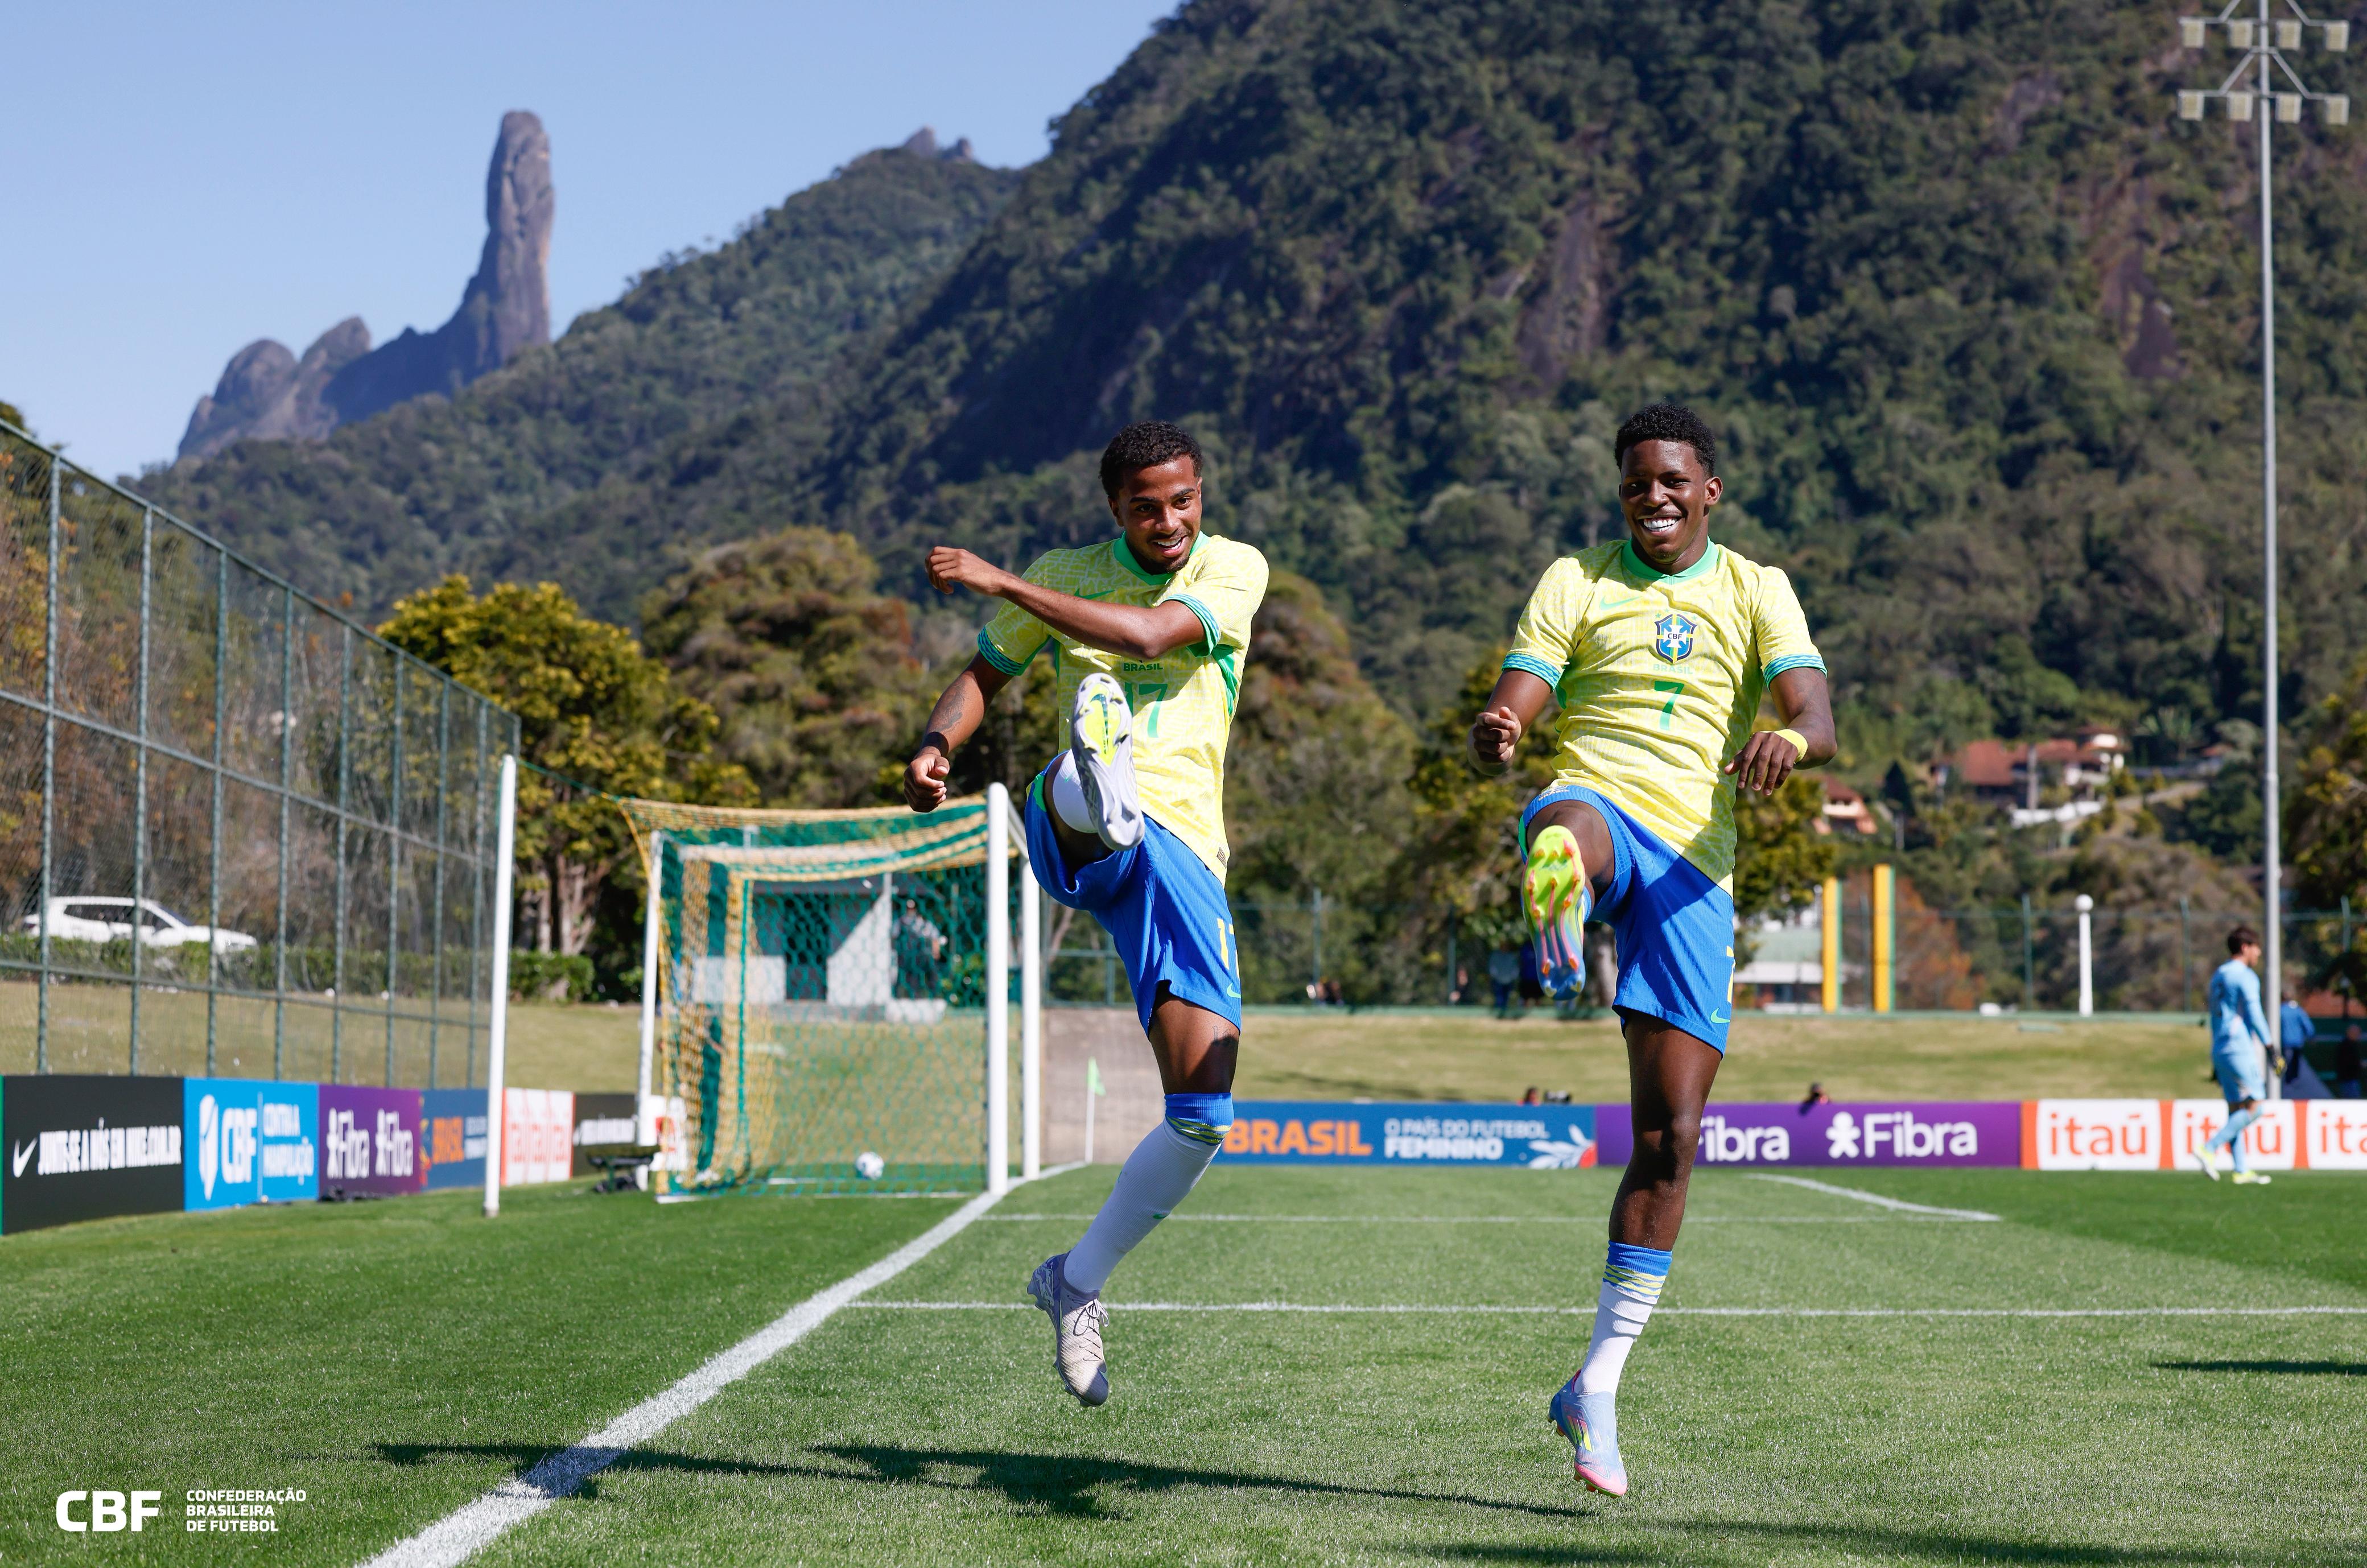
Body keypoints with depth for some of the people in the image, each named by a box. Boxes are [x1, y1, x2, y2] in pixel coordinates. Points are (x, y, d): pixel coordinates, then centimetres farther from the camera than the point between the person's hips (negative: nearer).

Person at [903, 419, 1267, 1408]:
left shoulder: (1234, 568, 5)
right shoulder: (1066, 576, 13)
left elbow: (1149, 633, -15)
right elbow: (984, 674, 26)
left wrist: (1004, 583, -17)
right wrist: (935, 747, 4)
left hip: (1185, 854, 0)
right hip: (1074, 828, 0)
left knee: (1204, 1110, -6)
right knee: (1097, 703, -37)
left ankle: (1079, 1280, 12)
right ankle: (1095, 781, -75)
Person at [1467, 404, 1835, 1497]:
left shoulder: (1756, 592, 13)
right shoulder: (1576, 583, 11)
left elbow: (1817, 718, -3)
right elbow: (1510, 713, 0)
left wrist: (1789, 741, -28)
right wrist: (1494, 736, -25)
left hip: (1694, 869, 1)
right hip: (1596, 808, -1)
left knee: (1670, 1134, -3)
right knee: (1567, 829, -42)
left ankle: (1598, 1384, 7)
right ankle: (1559, 939, -79)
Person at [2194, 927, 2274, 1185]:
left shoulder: (2217, 976, 19)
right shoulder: (2245, 977, -8)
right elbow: (2254, 1015, -14)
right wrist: (2269, 1048, -11)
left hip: (2220, 1051, 9)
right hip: (2240, 1049, -9)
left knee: (2237, 1110, 8)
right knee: (2253, 1108, -7)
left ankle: (2242, 1169, 5)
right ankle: (2209, 1149, -17)